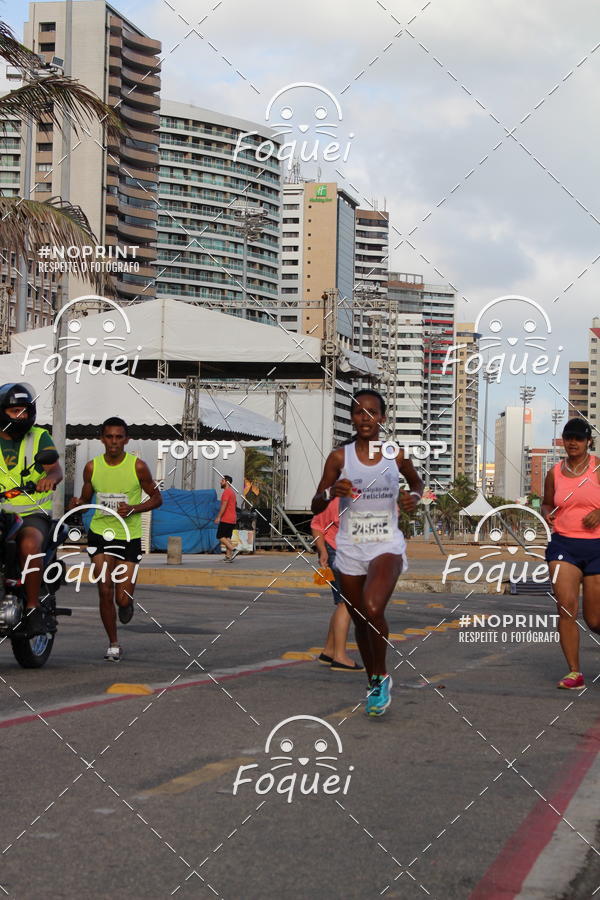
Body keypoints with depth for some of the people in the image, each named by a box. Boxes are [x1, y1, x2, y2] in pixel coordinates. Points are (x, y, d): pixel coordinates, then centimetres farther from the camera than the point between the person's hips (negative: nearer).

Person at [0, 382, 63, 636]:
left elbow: (56, 469, -8)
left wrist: (50, 477, -33)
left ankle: (33, 609, -25)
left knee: (29, 545, -33)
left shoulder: (39, 437, 6)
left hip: (32, 514, -2)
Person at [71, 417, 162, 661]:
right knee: (105, 591, -7)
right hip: (100, 532, 1)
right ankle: (113, 644, 11)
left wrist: (133, 508, -17)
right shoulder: (92, 467, -1)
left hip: (129, 536, -1)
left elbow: (157, 498, 0)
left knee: (123, 599, -5)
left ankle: (127, 604, 35)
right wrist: (77, 503, -13)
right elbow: (86, 498, 12)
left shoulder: (138, 466, -8)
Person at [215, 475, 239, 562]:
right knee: (227, 537, 8)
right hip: (232, 519, 9)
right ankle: (228, 556, 3)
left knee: (220, 536, -6)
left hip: (226, 519, -9)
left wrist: (218, 517, -21)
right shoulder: (232, 491, 18)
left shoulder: (226, 492, -13)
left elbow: (224, 505, -20)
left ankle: (233, 550, -18)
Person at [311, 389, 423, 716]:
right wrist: (331, 492, -21)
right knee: (360, 619, 12)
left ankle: (382, 677, -4)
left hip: (386, 545, -2)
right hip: (350, 548, 2)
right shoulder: (339, 457, -2)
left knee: (373, 609, -25)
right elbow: (316, 507, 0)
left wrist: (414, 497, -3)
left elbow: (416, 482, 20)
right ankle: (373, 682, 34)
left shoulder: (397, 454, 0)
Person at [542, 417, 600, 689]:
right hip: (563, 546, 2)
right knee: (566, 606, -15)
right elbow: (547, 503, 23)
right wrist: (547, 513, 1)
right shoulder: (555, 473, 9)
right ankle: (574, 672, -7)